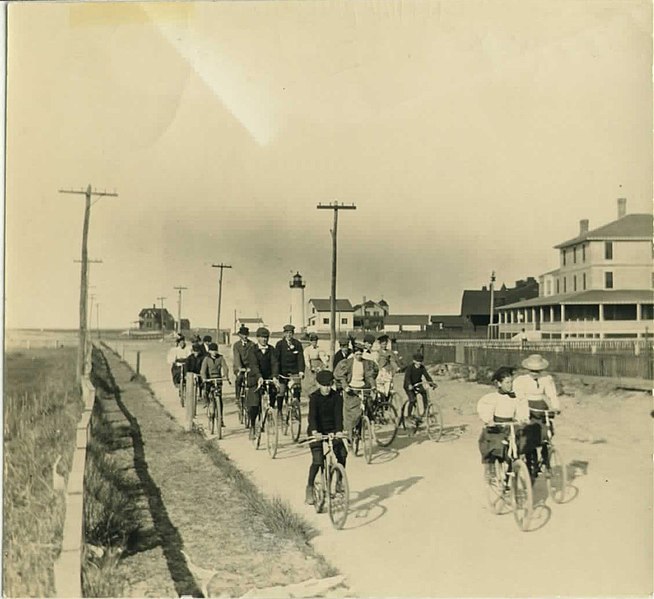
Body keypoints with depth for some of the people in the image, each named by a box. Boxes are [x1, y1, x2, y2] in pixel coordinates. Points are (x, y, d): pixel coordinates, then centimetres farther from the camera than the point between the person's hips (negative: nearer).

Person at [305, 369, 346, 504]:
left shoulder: (337, 397, -7)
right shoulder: (314, 397, -13)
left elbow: (338, 415, -16)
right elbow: (312, 416, -26)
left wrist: (339, 431, -33)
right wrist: (314, 431, -43)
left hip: (332, 430, 3)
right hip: (316, 431, -3)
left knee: (342, 454, -16)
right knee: (317, 460, -15)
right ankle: (309, 488, 3)